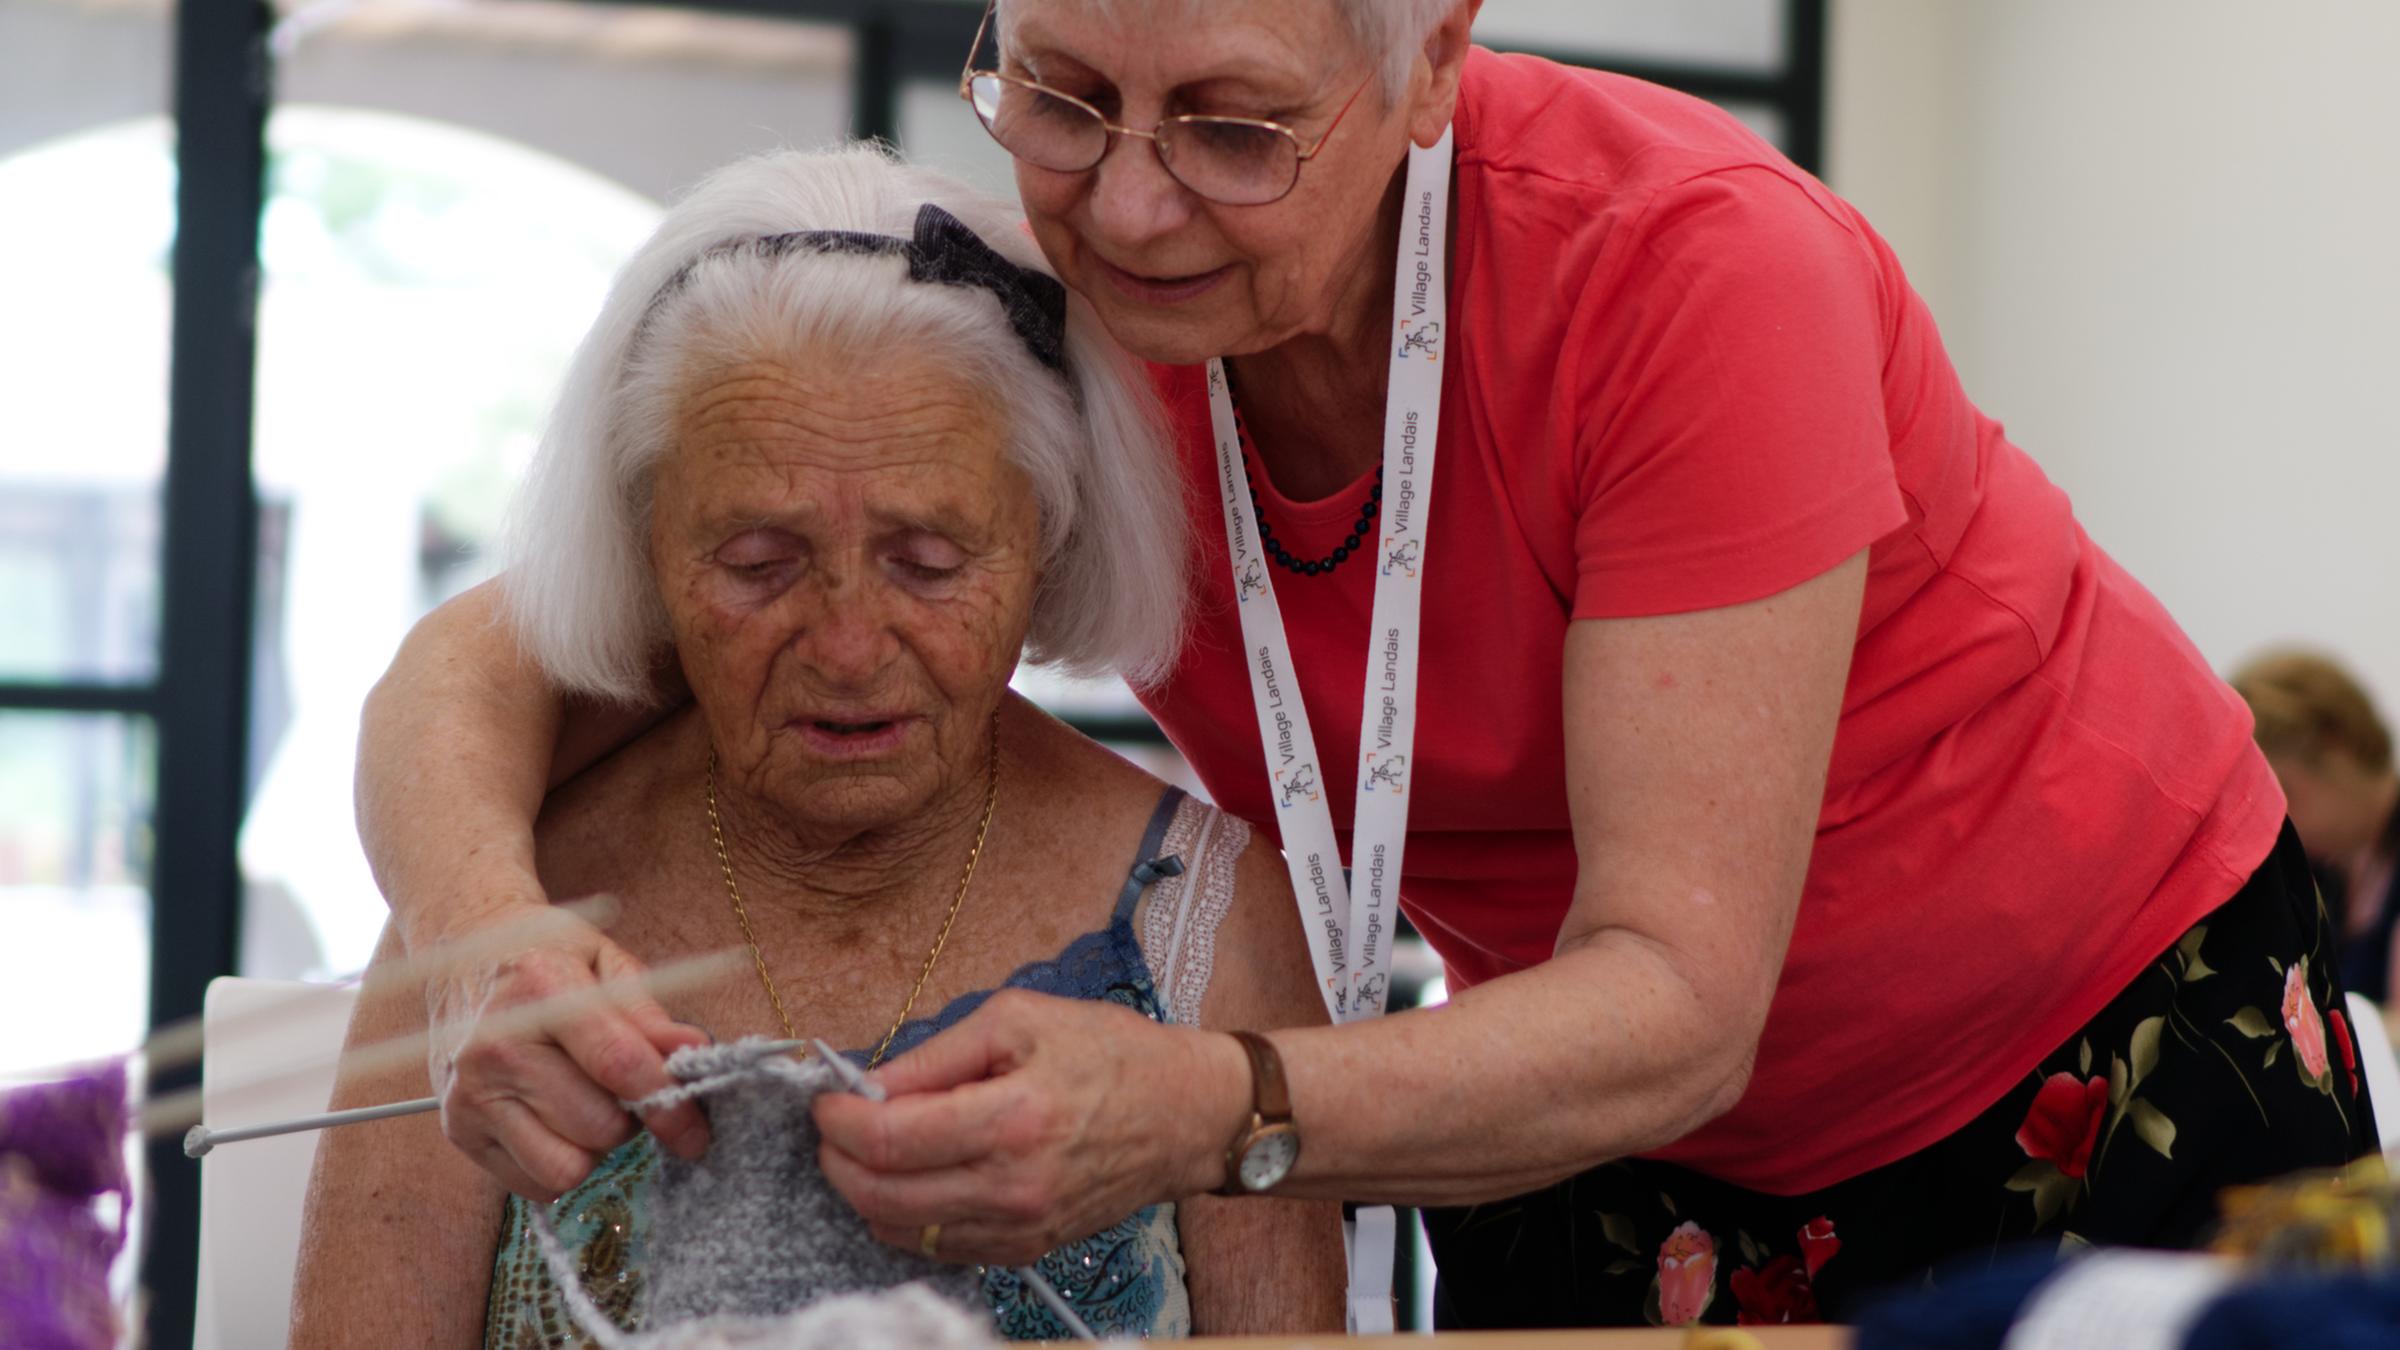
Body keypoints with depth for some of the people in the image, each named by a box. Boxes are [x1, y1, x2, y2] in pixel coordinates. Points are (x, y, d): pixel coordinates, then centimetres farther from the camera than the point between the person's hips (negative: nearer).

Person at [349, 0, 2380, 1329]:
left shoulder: (1694, 266, -32)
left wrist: (1206, 1114, -52)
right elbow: (491, 667, -20)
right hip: (1600, 1140, 3)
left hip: (2108, 1053, -3)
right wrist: (484, 911, -44)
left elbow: (1676, 1005, -34)